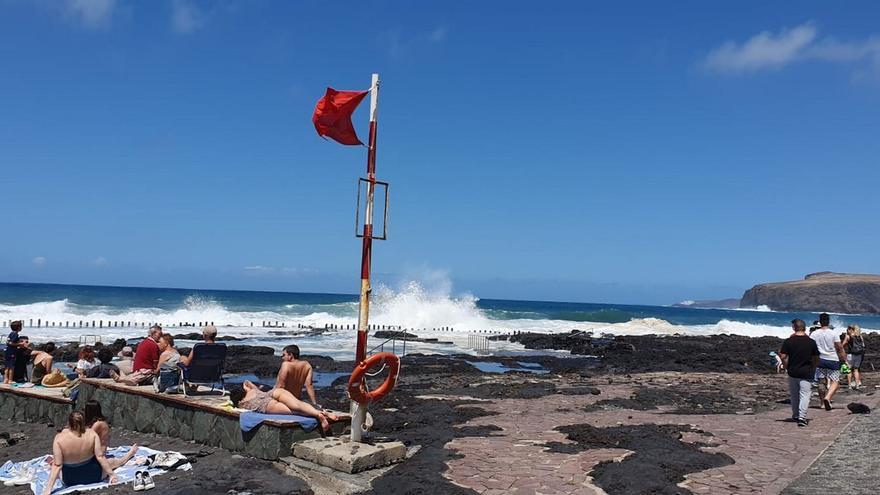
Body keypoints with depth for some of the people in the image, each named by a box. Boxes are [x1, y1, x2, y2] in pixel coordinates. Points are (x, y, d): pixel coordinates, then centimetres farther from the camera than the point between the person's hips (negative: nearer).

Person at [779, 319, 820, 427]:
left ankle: (795, 415, 29)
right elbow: (816, 358, 4)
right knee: (805, 395, -2)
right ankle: (802, 417, -12)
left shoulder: (788, 341, -6)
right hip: (807, 373, -1)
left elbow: (783, 357, -8)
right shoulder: (811, 342, -3)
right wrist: (813, 369, 18)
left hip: (793, 372, 1)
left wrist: (786, 367, 8)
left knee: (794, 395, 15)